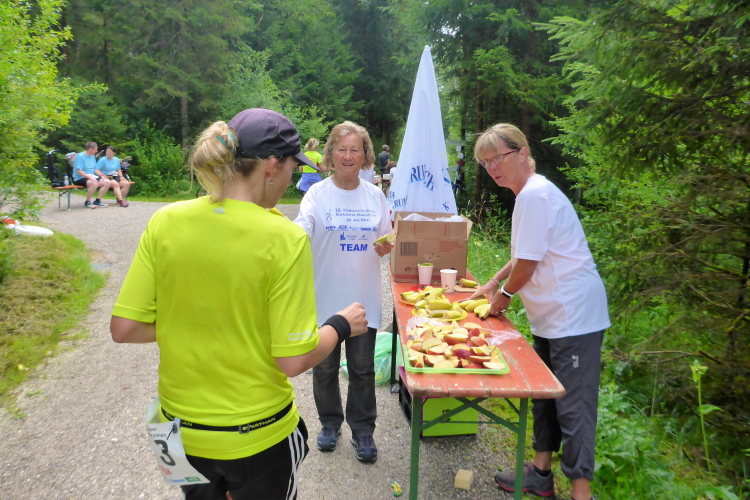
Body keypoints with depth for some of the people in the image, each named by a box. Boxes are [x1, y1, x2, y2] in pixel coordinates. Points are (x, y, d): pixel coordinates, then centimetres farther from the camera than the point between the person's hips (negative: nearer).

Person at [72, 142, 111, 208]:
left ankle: (97, 201, -1)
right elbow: (79, 171, -18)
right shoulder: (80, 156, -12)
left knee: (108, 182, -9)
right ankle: (87, 202, -16)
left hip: (91, 176, 8)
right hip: (80, 178, -8)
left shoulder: (93, 156, 13)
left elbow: (95, 169, 18)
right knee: (94, 183, -37)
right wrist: (90, 177, -27)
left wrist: (101, 176, 0)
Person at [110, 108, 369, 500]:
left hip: (182, 427, 4)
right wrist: (342, 326, -4)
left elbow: (124, 328, -8)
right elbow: (293, 361, -21)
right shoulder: (284, 239, -23)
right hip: (257, 437, -3)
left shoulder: (164, 222, -11)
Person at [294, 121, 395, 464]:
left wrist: (386, 248, -13)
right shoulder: (317, 193, -6)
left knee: (362, 368, 10)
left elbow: (386, 240, 9)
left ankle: (362, 430, 30)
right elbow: (302, 230, -22)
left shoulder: (375, 195, 3)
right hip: (325, 297, -1)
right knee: (325, 366, 14)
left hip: (364, 297, 1)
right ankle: (330, 422, 38)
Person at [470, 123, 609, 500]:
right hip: (552, 314, 11)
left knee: (573, 405, -2)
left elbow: (527, 263, -19)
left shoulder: (534, 195, -20)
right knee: (544, 395, 18)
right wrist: (494, 283, 22)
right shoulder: (530, 193, 12)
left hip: (572, 315, -11)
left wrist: (504, 295, -3)